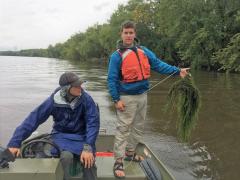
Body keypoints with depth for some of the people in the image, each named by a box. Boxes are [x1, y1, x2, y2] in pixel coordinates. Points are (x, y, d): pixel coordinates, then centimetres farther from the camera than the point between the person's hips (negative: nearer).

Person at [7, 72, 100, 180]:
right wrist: (15, 142, -17)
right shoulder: (53, 101, -15)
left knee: (88, 160, -26)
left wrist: (88, 147, -30)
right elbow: (33, 119, -14)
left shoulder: (86, 99, -16)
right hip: (61, 135, 0)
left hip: (82, 135, 0)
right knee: (66, 157, -31)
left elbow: (93, 123, -18)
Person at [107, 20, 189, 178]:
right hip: (127, 98, -6)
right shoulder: (117, 55, -10)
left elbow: (158, 64, 4)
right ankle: (119, 161, 5)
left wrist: (177, 71, -5)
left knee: (138, 127, 17)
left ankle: (130, 153, 34)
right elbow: (112, 79, -11)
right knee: (123, 129, -4)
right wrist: (116, 99, -17)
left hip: (142, 96, 6)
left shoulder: (144, 51, 6)